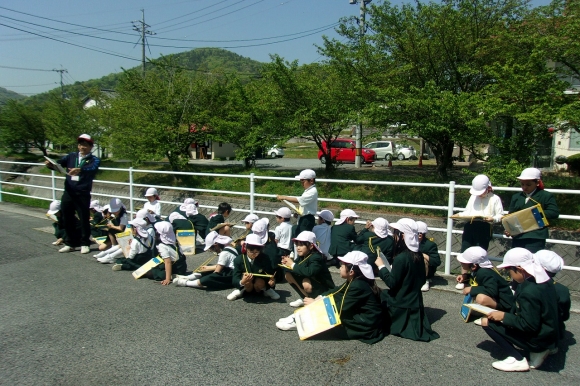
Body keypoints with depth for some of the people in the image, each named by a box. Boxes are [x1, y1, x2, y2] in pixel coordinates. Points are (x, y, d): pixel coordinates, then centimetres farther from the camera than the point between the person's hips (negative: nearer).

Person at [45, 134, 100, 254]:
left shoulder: (94, 160, 0)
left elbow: (92, 168, -22)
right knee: (67, 219, 11)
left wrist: (80, 170, -41)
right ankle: (70, 244, 24)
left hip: (83, 195, -4)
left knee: (84, 219, 1)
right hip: (68, 193, 4)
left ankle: (85, 244, 16)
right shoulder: (71, 156, 12)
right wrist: (51, 164, -23)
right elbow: (59, 163, 0)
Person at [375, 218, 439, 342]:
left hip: (402, 305, -8)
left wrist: (381, 266, -11)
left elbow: (391, 283, -21)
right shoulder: (418, 255, 0)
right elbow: (422, 279, 10)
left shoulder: (401, 258, -26)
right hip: (415, 301, 8)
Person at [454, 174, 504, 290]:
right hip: (469, 227, 4)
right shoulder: (473, 197, 18)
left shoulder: (495, 199, 4)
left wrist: (493, 218, -20)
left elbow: (500, 215, 0)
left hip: (484, 229, -4)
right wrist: (460, 214, 0)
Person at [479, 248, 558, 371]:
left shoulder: (529, 292, -28)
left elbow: (529, 325, -25)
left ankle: (517, 360, -7)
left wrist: (504, 316, -16)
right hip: (550, 336, 9)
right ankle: (538, 350, 15)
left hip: (538, 340, -9)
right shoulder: (544, 280, -1)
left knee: (488, 322, -12)